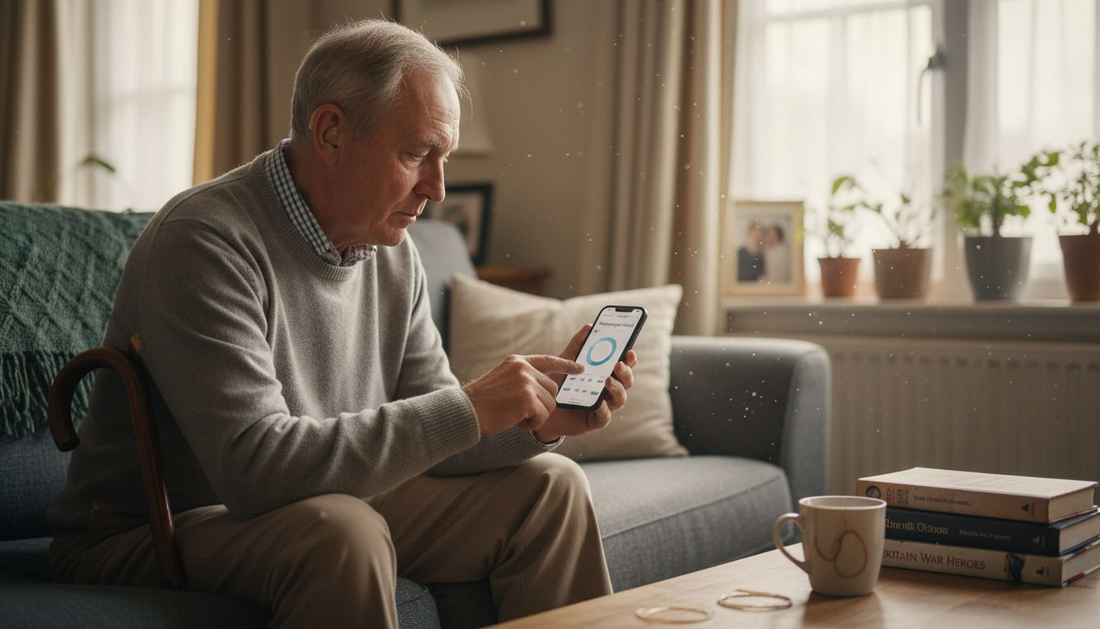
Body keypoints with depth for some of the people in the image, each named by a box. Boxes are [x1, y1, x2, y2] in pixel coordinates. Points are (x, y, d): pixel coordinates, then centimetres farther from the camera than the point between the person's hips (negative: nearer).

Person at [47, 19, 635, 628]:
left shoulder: (392, 254, 2)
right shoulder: (203, 241, -24)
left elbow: (422, 434, 5)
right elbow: (254, 467, -33)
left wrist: (539, 420, -14)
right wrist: (468, 409, -30)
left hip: (328, 510, 8)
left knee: (548, 485, 2)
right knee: (342, 529, -38)